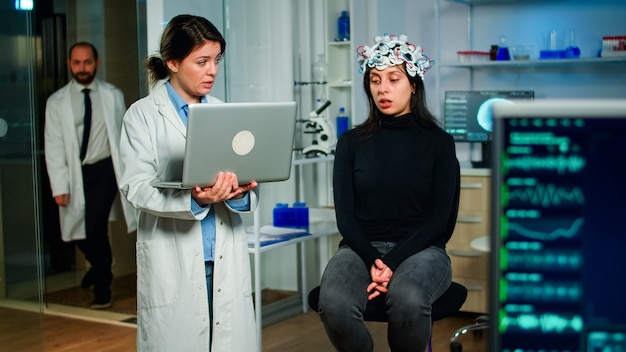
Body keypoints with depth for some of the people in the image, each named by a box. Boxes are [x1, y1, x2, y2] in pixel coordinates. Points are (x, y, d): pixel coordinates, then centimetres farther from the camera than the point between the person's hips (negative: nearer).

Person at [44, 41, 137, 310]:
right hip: (74, 173, 2)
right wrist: (60, 187, -9)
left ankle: (101, 289, 5)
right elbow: (53, 147, -2)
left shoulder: (113, 96, 3)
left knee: (95, 226, -14)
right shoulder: (57, 102, 2)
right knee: (75, 229, 7)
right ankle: (102, 266, 40)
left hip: (104, 170, -2)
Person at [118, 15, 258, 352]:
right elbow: (136, 187, -10)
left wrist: (240, 193, -16)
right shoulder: (143, 115, 1)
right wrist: (193, 199, -26)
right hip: (173, 262, -3)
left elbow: (251, 193, 7)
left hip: (227, 258, 3)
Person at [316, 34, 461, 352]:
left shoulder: (438, 142, 5)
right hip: (361, 248, 1)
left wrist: (392, 263, -16)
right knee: (334, 304, -33)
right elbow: (345, 215, 3)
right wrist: (371, 261, -15)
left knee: (408, 300, -38)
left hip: (420, 250, -1)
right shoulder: (352, 142, 10)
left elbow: (439, 218, -2)